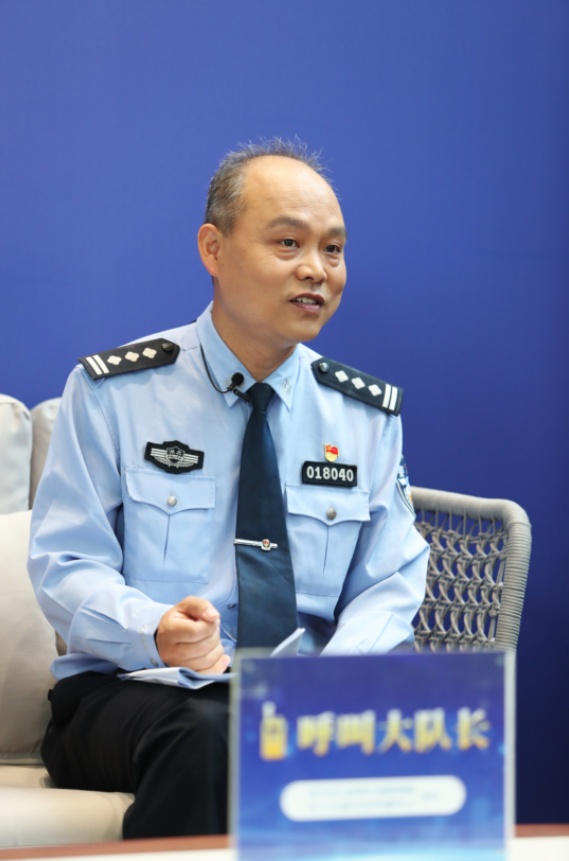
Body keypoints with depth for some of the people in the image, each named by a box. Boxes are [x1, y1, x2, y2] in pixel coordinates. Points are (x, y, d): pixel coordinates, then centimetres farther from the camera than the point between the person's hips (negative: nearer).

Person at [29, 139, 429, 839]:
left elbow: (389, 580, 9)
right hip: (128, 693, -3)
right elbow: (67, 564, -2)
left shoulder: (367, 413, 12)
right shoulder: (111, 393, 1)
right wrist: (158, 631, -26)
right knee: (210, 734, -39)